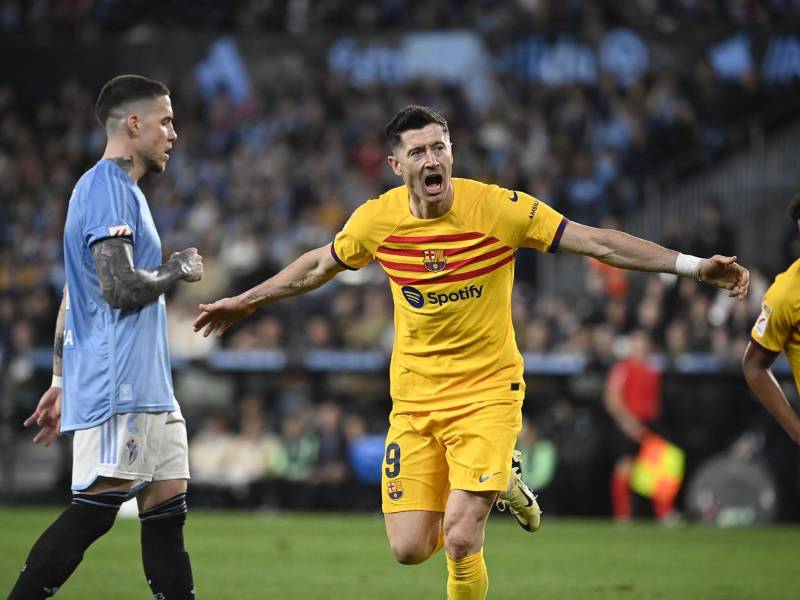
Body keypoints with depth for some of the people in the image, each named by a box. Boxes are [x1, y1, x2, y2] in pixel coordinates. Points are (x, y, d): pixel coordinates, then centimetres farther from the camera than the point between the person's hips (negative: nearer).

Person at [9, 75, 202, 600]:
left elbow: (74, 296, 24)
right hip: (117, 384, -10)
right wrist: (179, 270, -4)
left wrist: (62, 381, 24)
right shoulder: (109, 189, -11)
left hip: (146, 388, 10)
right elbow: (120, 288, -21)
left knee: (167, 506, 6)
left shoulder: (120, 190, 21)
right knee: (94, 510, -12)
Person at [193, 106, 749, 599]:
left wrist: (694, 265, -18)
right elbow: (320, 265, 16)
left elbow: (598, 242, -12)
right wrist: (246, 301, 24)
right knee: (410, 549, -2)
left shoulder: (498, 207, -14)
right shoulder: (377, 218, -5)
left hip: (487, 391, -3)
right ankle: (498, 481, 29)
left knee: (460, 541, -17)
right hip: (414, 397, 3)